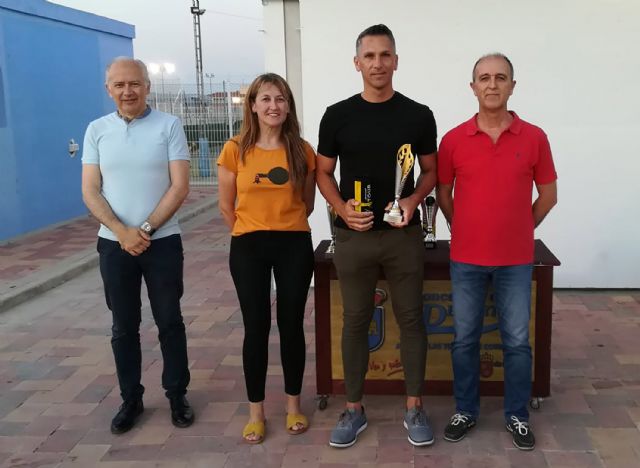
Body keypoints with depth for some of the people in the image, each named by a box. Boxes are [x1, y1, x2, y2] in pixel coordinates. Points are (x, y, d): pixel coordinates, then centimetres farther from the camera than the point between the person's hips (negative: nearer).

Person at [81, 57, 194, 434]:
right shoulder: (97, 130, 4)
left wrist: (146, 228, -14)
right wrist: (123, 232, -14)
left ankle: (177, 394, 23)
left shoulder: (169, 125, -4)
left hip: (162, 241, -2)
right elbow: (90, 192, -1)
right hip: (114, 244, 2)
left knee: (170, 322, 7)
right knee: (124, 327, 10)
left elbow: (180, 187, -8)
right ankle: (131, 399, 24)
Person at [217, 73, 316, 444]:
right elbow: (226, 206, 4)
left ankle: (294, 405, 25)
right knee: (257, 328, 5)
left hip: (294, 246, 1)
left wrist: (286, 227, 9)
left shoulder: (302, 151, -2)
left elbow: (307, 203, 10)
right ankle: (256, 411, 19)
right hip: (249, 248, -1)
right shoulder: (236, 150, -5)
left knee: (292, 325, 8)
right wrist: (251, 233, 9)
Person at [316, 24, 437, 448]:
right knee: (355, 321, 9)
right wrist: (342, 208, -12)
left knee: (411, 318, 7)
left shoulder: (418, 115, 1)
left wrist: (414, 200, -13)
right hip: (354, 236, 0)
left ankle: (414, 407, 22)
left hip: (404, 235, 0)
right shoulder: (338, 115, 0)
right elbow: (323, 172, 6)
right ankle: (354, 409, 22)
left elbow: (431, 170, 8)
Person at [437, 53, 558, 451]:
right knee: (465, 339, 10)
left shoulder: (534, 138, -3)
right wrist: (469, 231, 9)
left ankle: (518, 416, 25)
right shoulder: (453, 140, -3)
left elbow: (548, 195, 6)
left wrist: (517, 230, 8)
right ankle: (466, 411, 27)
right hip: (466, 259, 0)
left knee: (517, 341, 8)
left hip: (516, 260, 0)